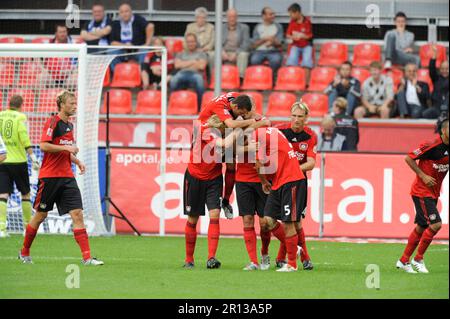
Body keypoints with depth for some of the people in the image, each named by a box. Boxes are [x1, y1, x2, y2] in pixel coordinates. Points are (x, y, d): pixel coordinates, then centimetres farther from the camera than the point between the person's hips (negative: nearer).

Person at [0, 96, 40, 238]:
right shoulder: (20, 117, -5)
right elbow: (24, 139, -14)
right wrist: (33, 157, -13)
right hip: (18, 161, -2)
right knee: (25, 194, 14)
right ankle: (28, 226, 18)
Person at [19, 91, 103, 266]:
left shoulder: (69, 125, 14)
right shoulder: (53, 122, -9)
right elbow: (44, 146, -20)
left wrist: (77, 161, 10)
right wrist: (66, 147, -21)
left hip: (67, 177, 6)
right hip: (49, 177, -6)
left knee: (77, 214, -7)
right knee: (41, 215, 5)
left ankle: (87, 257, -13)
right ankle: (24, 252, 23)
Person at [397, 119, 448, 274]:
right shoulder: (432, 146, -19)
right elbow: (408, 158, -14)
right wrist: (423, 176, -17)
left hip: (433, 194, 8)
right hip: (421, 191, -8)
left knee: (421, 228, 12)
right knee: (435, 224, -16)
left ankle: (403, 261, 23)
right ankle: (418, 259, -2)